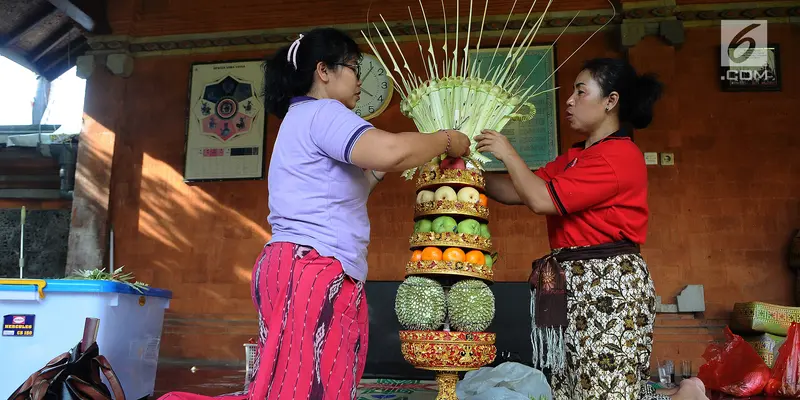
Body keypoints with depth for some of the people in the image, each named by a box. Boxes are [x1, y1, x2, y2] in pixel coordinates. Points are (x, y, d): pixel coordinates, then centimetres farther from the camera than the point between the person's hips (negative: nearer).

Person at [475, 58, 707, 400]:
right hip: (574, 284, 9)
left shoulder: (620, 155, -13)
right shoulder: (574, 158, 17)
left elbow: (542, 199, -18)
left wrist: (508, 154, -7)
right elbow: (516, 193, 12)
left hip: (609, 284, -9)